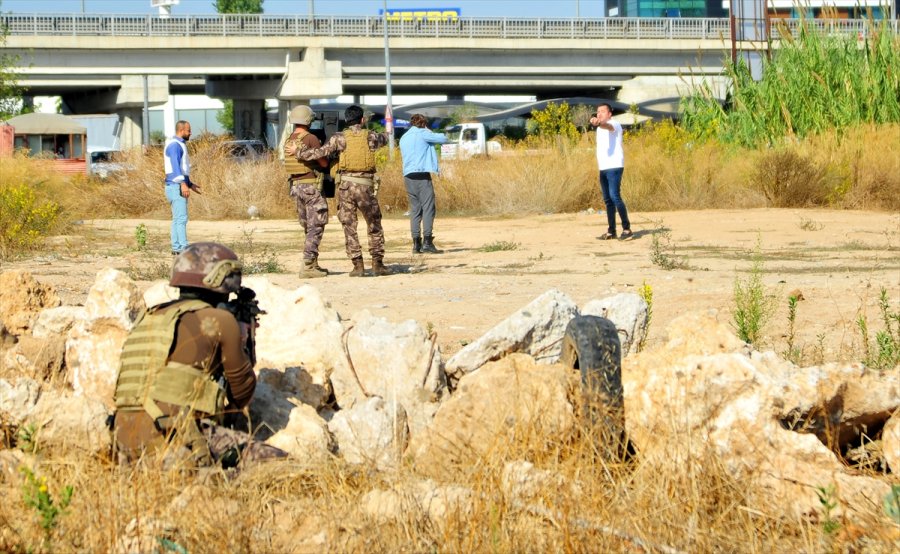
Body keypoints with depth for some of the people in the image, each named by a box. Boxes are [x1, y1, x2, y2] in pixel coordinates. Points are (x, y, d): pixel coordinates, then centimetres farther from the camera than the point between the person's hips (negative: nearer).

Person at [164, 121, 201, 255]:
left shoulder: (179, 146, 20)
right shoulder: (174, 145, -13)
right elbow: (175, 166, -24)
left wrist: (190, 184, 29)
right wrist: (183, 184, -33)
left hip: (179, 188, 10)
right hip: (176, 187, -10)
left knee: (177, 219, 9)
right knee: (181, 218, -14)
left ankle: (176, 248, 9)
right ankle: (184, 247, -19)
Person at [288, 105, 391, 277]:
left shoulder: (340, 137, 0)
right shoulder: (371, 136, 4)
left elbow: (321, 152, -8)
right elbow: (384, 139, 26)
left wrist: (298, 152, 3)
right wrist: (388, 133, 51)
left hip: (345, 185, 0)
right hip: (366, 185, 0)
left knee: (349, 227, 5)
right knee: (374, 226, 11)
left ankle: (358, 265, 0)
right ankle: (377, 263, 10)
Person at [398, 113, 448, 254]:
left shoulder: (403, 138, 18)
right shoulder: (422, 134, -3)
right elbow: (443, 139, -2)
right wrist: (430, 133, 16)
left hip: (408, 176, 7)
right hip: (422, 175, -7)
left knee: (415, 210, 7)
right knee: (428, 208, -6)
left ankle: (416, 244, 2)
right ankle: (427, 241, -14)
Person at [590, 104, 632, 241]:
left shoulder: (615, 125, -5)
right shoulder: (600, 129, 21)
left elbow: (607, 126, -29)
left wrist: (598, 123, -50)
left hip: (614, 166, -9)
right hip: (603, 168, 9)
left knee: (615, 197, -16)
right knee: (607, 200, 8)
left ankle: (627, 228, -13)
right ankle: (611, 231, 12)